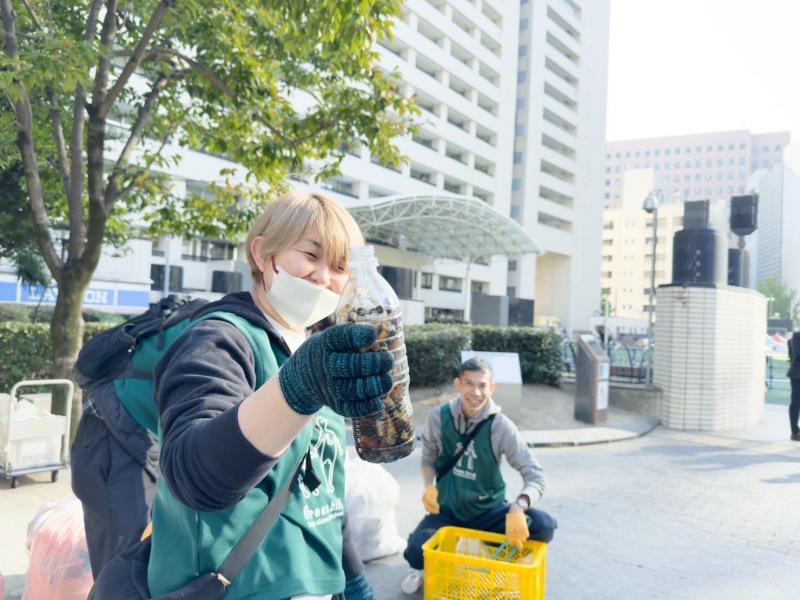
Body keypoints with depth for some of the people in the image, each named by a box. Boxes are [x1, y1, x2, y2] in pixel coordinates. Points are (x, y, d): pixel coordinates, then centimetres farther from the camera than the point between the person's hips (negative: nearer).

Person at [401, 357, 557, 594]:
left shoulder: (501, 426, -16)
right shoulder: (439, 417, -9)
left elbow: (535, 475, -21)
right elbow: (428, 458, 6)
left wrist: (518, 507, -41)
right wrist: (429, 486, -16)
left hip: (488, 511, 0)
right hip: (448, 510, 0)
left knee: (543, 526, -25)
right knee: (416, 551, -28)